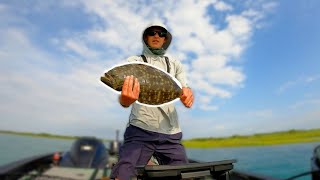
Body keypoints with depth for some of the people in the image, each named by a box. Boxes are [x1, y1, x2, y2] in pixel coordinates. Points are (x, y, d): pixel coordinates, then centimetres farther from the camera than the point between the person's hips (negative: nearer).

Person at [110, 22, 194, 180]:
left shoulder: (175, 64, 14)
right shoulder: (134, 61, 6)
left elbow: (186, 94, 3)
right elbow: (126, 89, -11)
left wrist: (188, 94, -23)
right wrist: (125, 99, -36)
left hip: (171, 134, 3)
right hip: (139, 131, -2)